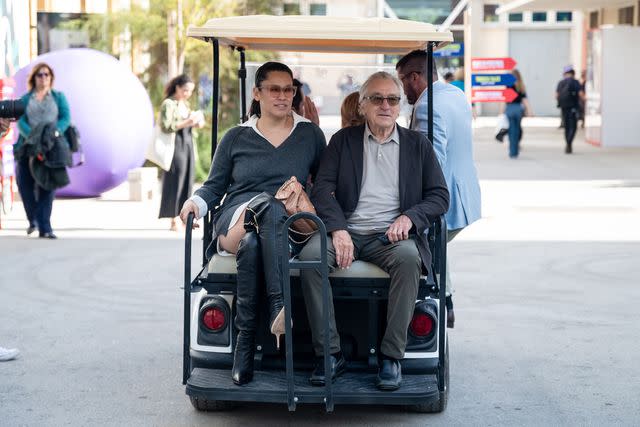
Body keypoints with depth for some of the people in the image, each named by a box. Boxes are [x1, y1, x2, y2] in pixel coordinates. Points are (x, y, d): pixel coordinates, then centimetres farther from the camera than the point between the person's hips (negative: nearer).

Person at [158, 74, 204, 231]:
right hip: (176, 145, -8)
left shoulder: (185, 104, 15)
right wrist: (185, 123, -21)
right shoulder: (168, 103, -8)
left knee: (187, 182, 6)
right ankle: (173, 221, -2)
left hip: (188, 144, 8)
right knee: (175, 182, -5)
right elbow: (166, 126, -15)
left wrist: (196, 123, 6)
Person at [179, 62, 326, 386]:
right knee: (266, 204, -38)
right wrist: (196, 202, -5)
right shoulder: (236, 137, 18)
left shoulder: (310, 135, 18)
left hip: (288, 225, 0)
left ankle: (245, 340, -43)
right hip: (234, 222, 0)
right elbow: (214, 186, 16)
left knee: (252, 243, -39)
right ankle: (279, 307, -48)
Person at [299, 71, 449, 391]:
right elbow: (322, 189, 4)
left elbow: (440, 196, 11)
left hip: (391, 235, 0)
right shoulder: (342, 141, 15)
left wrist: (409, 217, -10)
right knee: (310, 256, -31)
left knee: (408, 258, -35)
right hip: (347, 232, 1)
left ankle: (391, 356, -27)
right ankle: (330, 354, -22)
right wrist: (338, 229, -14)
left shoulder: (418, 145, 16)